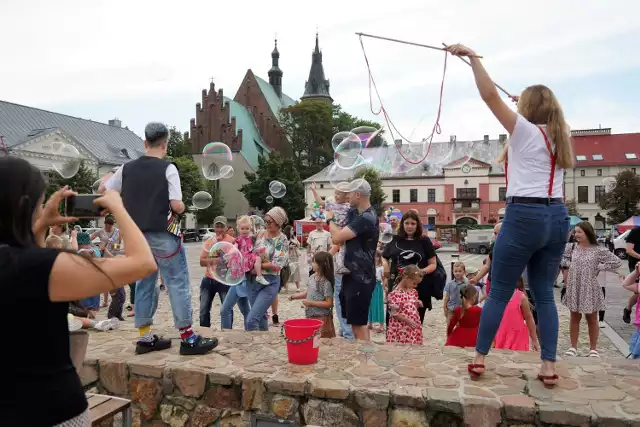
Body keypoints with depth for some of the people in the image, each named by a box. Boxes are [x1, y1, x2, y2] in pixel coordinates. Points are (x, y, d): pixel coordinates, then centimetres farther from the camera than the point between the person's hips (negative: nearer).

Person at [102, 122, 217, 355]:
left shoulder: (127, 168, 5)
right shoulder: (168, 168, -10)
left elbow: (103, 190, 17)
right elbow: (177, 206, -15)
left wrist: (108, 175, 36)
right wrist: (182, 207, 7)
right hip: (162, 234, -6)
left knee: (144, 283, 14)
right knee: (178, 282, 0)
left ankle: (145, 338, 19)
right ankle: (188, 338, 2)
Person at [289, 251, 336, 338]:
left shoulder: (326, 283, -19)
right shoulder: (312, 277, 4)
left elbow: (329, 304, -19)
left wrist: (311, 303, -20)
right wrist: (295, 296, 11)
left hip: (321, 318, -7)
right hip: (310, 317, 8)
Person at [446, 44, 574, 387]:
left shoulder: (525, 130, -4)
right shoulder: (559, 135, 14)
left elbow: (489, 95, -11)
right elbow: (549, 114, 40)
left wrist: (472, 57, -6)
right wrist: (530, 100, 44)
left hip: (525, 216, -6)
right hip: (557, 217, 7)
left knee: (498, 293, 3)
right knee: (544, 294, 12)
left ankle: (479, 359, 12)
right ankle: (549, 367, 12)